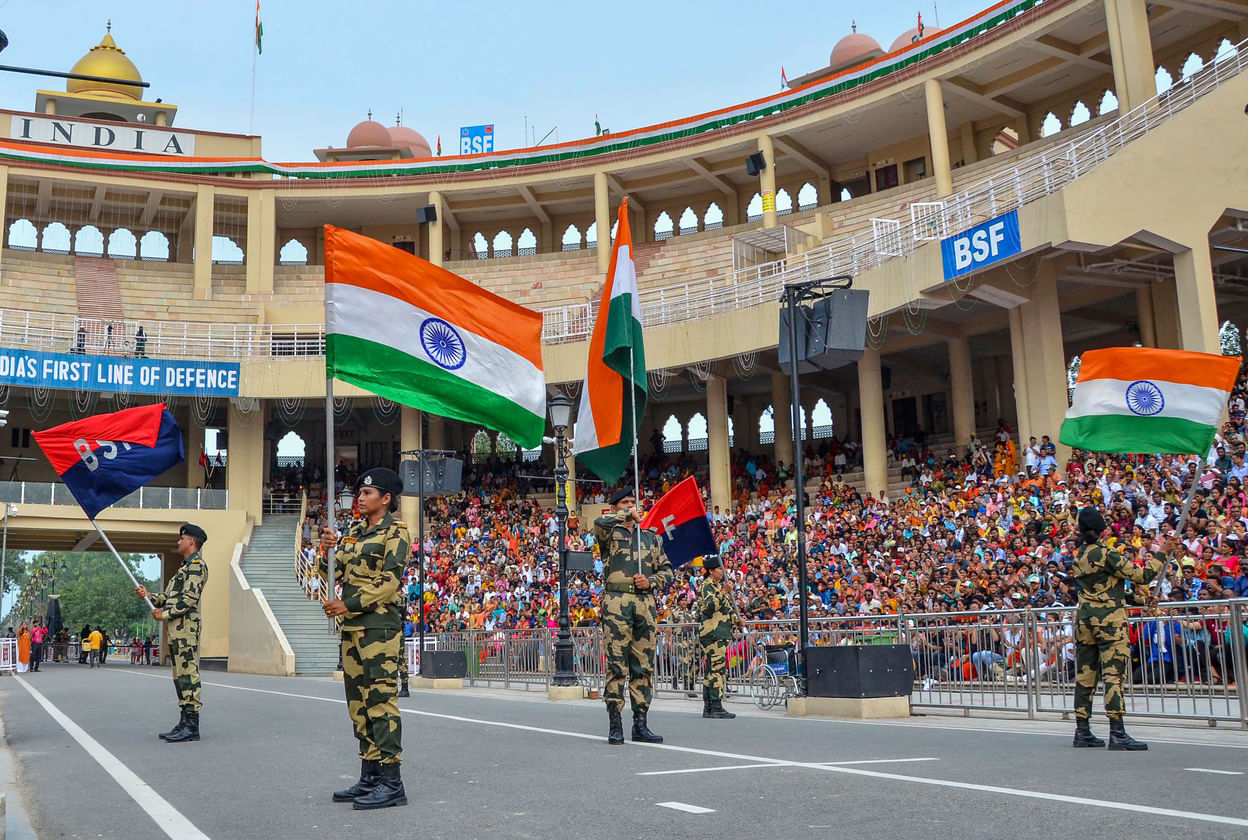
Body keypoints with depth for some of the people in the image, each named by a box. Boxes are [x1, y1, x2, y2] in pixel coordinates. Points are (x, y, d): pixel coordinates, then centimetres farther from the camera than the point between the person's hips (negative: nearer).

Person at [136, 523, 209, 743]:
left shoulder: (196, 564, -7)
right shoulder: (185, 567, 25)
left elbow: (189, 598, -18)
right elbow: (169, 597, 23)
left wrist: (165, 614, -13)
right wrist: (148, 596, 8)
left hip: (186, 626, -11)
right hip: (176, 628, 11)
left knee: (187, 673, -12)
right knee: (180, 675, 11)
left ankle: (191, 726, -13)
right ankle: (185, 723, 15)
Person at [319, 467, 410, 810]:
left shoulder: (394, 532, -5)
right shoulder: (353, 533, 18)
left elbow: (389, 582, -13)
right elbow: (338, 573, 17)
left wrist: (348, 604, -17)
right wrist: (327, 551, -2)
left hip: (380, 625, -8)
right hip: (351, 626, 8)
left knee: (381, 699, -10)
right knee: (358, 702, 10)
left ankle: (391, 782, -8)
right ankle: (369, 777, 18)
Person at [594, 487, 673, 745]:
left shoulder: (651, 537, 21)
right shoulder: (610, 533, 8)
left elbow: (666, 569, 19)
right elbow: (600, 523, -17)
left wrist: (651, 581, -1)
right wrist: (628, 515, -5)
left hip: (645, 603, 4)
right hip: (616, 601, -4)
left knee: (644, 666, 5)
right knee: (617, 665, -6)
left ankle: (640, 724, 11)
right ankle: (615, 725, -1)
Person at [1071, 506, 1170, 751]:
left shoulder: (1079, 557, 10)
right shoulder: (1107, 555, -11)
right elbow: (1141, 576, -12)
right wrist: (1162, 553, -4)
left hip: (1084, 618, 7)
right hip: (1109, 619, -7)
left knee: (1085, 674, 9)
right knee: (1112, 674, -8)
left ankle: (1082, 731, 13)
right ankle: (1117, 733, -10)